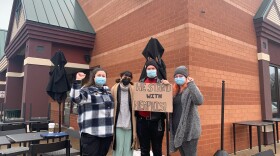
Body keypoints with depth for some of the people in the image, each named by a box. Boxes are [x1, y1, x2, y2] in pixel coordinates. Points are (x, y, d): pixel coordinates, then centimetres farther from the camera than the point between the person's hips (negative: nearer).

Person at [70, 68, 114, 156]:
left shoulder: (108, 90, 16)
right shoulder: (87, 90, -5)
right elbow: (75, 98, -25)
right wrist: (77, 81, -29)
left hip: (107, 132, 7)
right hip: (91, 133, -6)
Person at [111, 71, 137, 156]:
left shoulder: (132, 90, 3)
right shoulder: (114, 89, 1)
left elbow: (134, 111, 3)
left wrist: (134, 131, 1)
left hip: (129, 126, 1)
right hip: (118, 126, -1)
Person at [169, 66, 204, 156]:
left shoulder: (191, 89, -8)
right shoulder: (175, 90, 13)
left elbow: (199, 101, -28)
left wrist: (191, 84, -22)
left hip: (189, 130, -6)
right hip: (177, 129, 7)